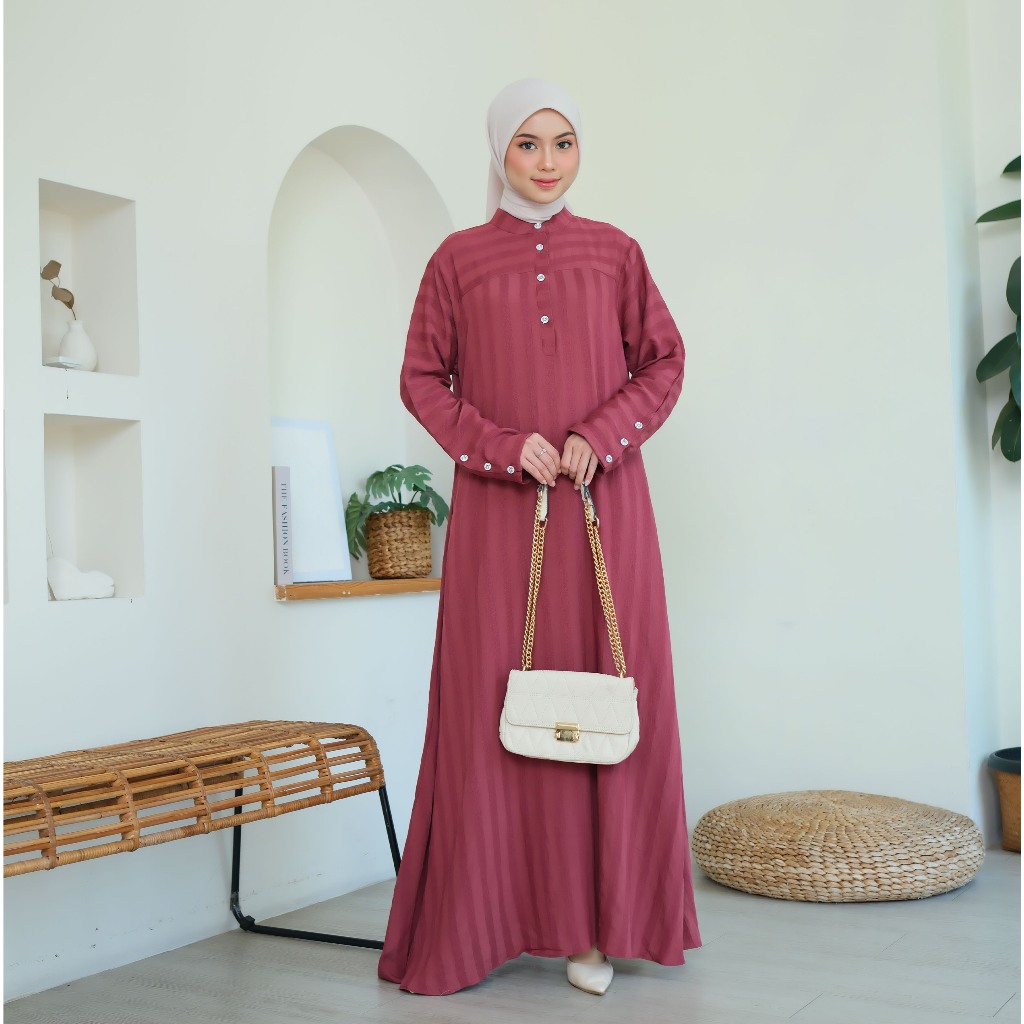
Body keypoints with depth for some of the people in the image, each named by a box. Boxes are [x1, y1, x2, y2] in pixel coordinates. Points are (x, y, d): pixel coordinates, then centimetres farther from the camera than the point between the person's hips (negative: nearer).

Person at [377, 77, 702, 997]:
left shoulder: (615, 253, 10)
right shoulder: (459, 258, 8)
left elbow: (663, 362, 9)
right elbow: (422, 378, 5)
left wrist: (600, 439, -8)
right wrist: (504, 446, -9)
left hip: (605, 507, 1)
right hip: (497, 510, -1)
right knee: (489, 701, -1)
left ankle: (595, 923, 9)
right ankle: (475, 923, 12)